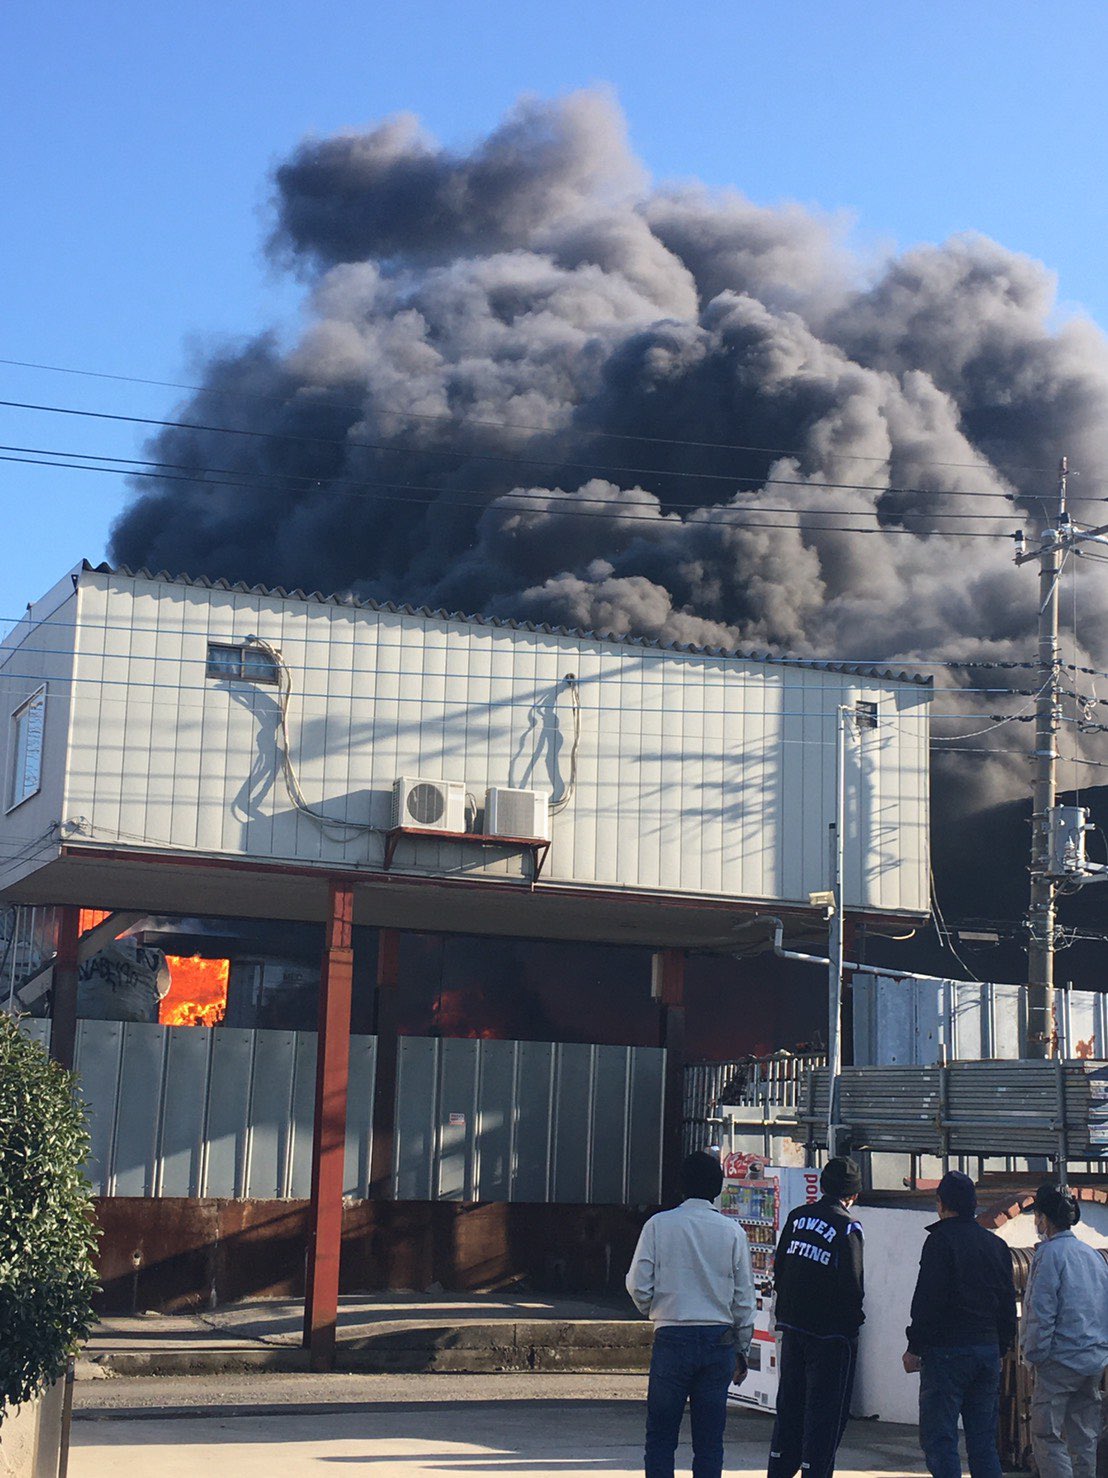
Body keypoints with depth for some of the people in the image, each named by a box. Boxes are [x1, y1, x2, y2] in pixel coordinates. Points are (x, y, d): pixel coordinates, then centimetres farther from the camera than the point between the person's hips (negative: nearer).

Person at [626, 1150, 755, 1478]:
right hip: (719, 1340, 2)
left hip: (672, 1338, -1)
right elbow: (744, 1297, 5)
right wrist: (741, 1350, 15)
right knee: (710, 1439, 7)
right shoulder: (732, 1231, 1)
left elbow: (638, 1285, -3)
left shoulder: (659, 1224, -3)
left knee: (660, 1436, 5)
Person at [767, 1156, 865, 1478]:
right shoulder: (847, 1227, -14)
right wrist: (854, 1318, 0)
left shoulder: (797, 1217, 4)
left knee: (789, 1406, 17)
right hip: (832, 1331, -6)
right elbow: (853, 1285, -17)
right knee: (826, 1413, 2)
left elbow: (779, 1269, 8)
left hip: (792, 1326, 6)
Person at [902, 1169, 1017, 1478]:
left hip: (947, 1351, -6)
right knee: (984, 1440, 11)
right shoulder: (996, 1244, 12)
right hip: (988, 1350, 7)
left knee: (939, 1439, -4)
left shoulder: (940, 1240, -8)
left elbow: (927, 1299, -13)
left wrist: (914, 1347, -7)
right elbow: (1008, 1303, 15)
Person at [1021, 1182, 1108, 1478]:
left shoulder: (1049, 1253, -10)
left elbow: (1041, 1311, -14)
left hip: (1062, 1357, -8)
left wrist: (1034, 1352, -7)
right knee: (1084, 1436, 12)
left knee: (1046, 1436, -5)